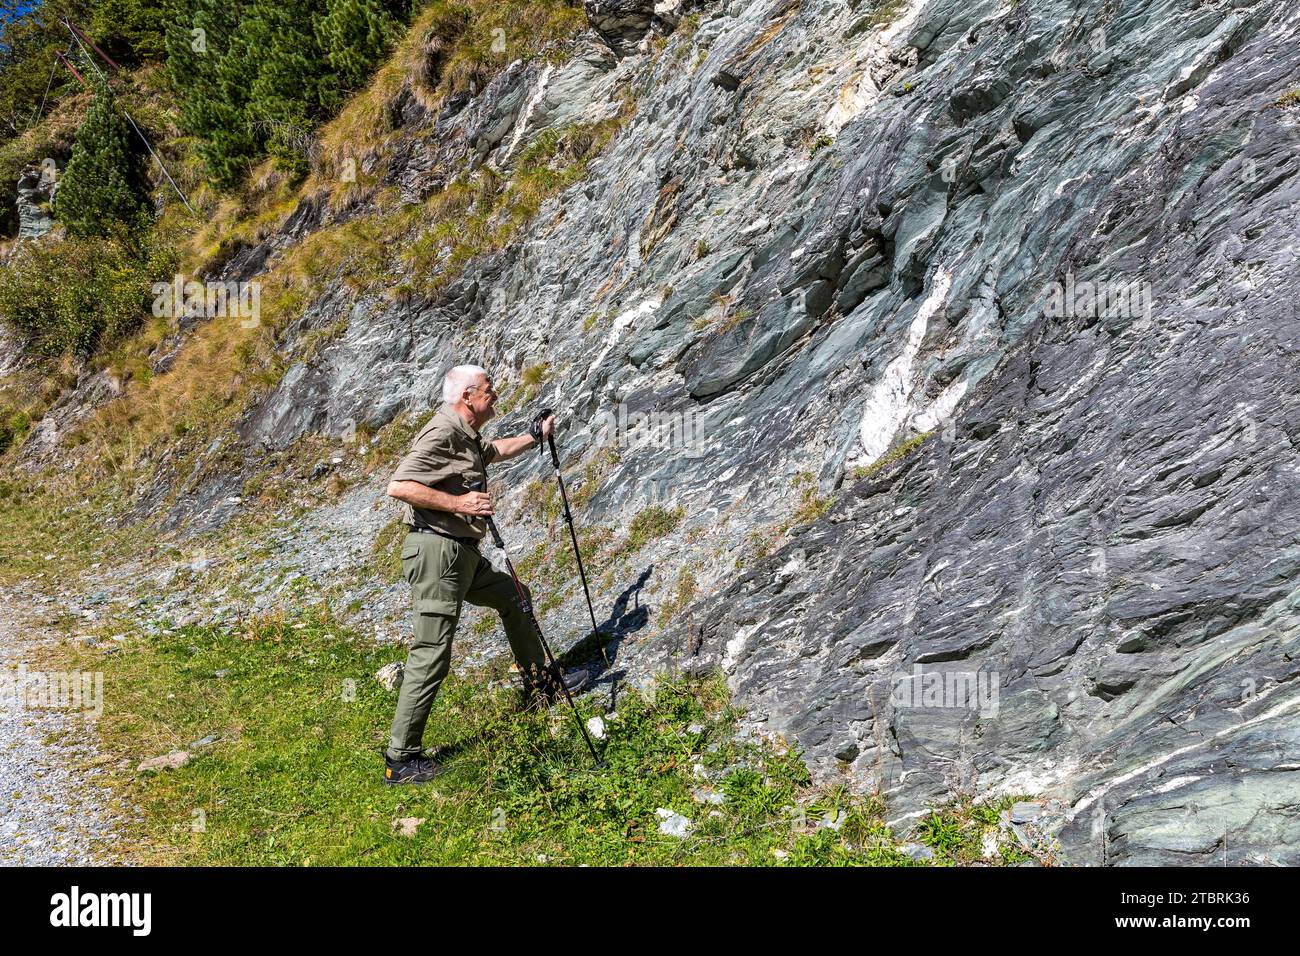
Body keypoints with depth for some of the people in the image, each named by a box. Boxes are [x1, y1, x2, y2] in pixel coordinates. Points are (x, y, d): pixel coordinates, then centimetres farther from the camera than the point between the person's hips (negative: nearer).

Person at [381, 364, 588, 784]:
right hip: (436, 550, -11)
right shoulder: (442, 434, -16)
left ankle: (540, 683, 41)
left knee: (513, 596, 25)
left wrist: (538, 435, 40)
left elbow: (497, 450, 40)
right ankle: (400, 759, -2)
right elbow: (398, 486, -25)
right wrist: (458, 502, -24)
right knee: (432, 655, -9)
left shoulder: (467, 437, 16)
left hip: (463, 554, 11)